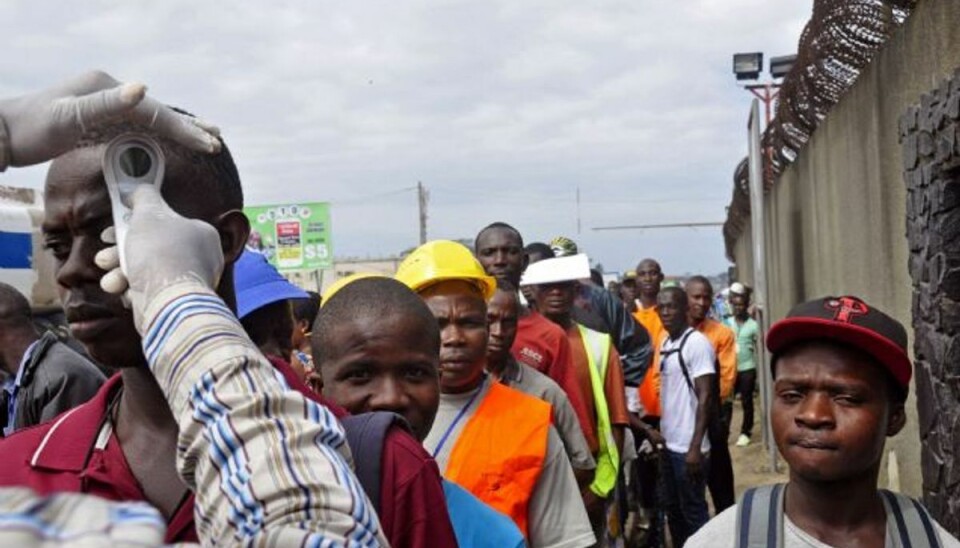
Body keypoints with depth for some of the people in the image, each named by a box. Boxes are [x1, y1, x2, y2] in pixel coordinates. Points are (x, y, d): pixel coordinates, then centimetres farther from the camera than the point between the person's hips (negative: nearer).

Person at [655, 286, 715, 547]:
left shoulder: (696, 343, -14)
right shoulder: (665, 343, 10)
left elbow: (705, 397, -17)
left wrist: (695, 447, -21)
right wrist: (660, 430, 14)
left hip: (688, 446, -8)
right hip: (669, 443, 8)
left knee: (693, 511, 3)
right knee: (672, 508, 18)